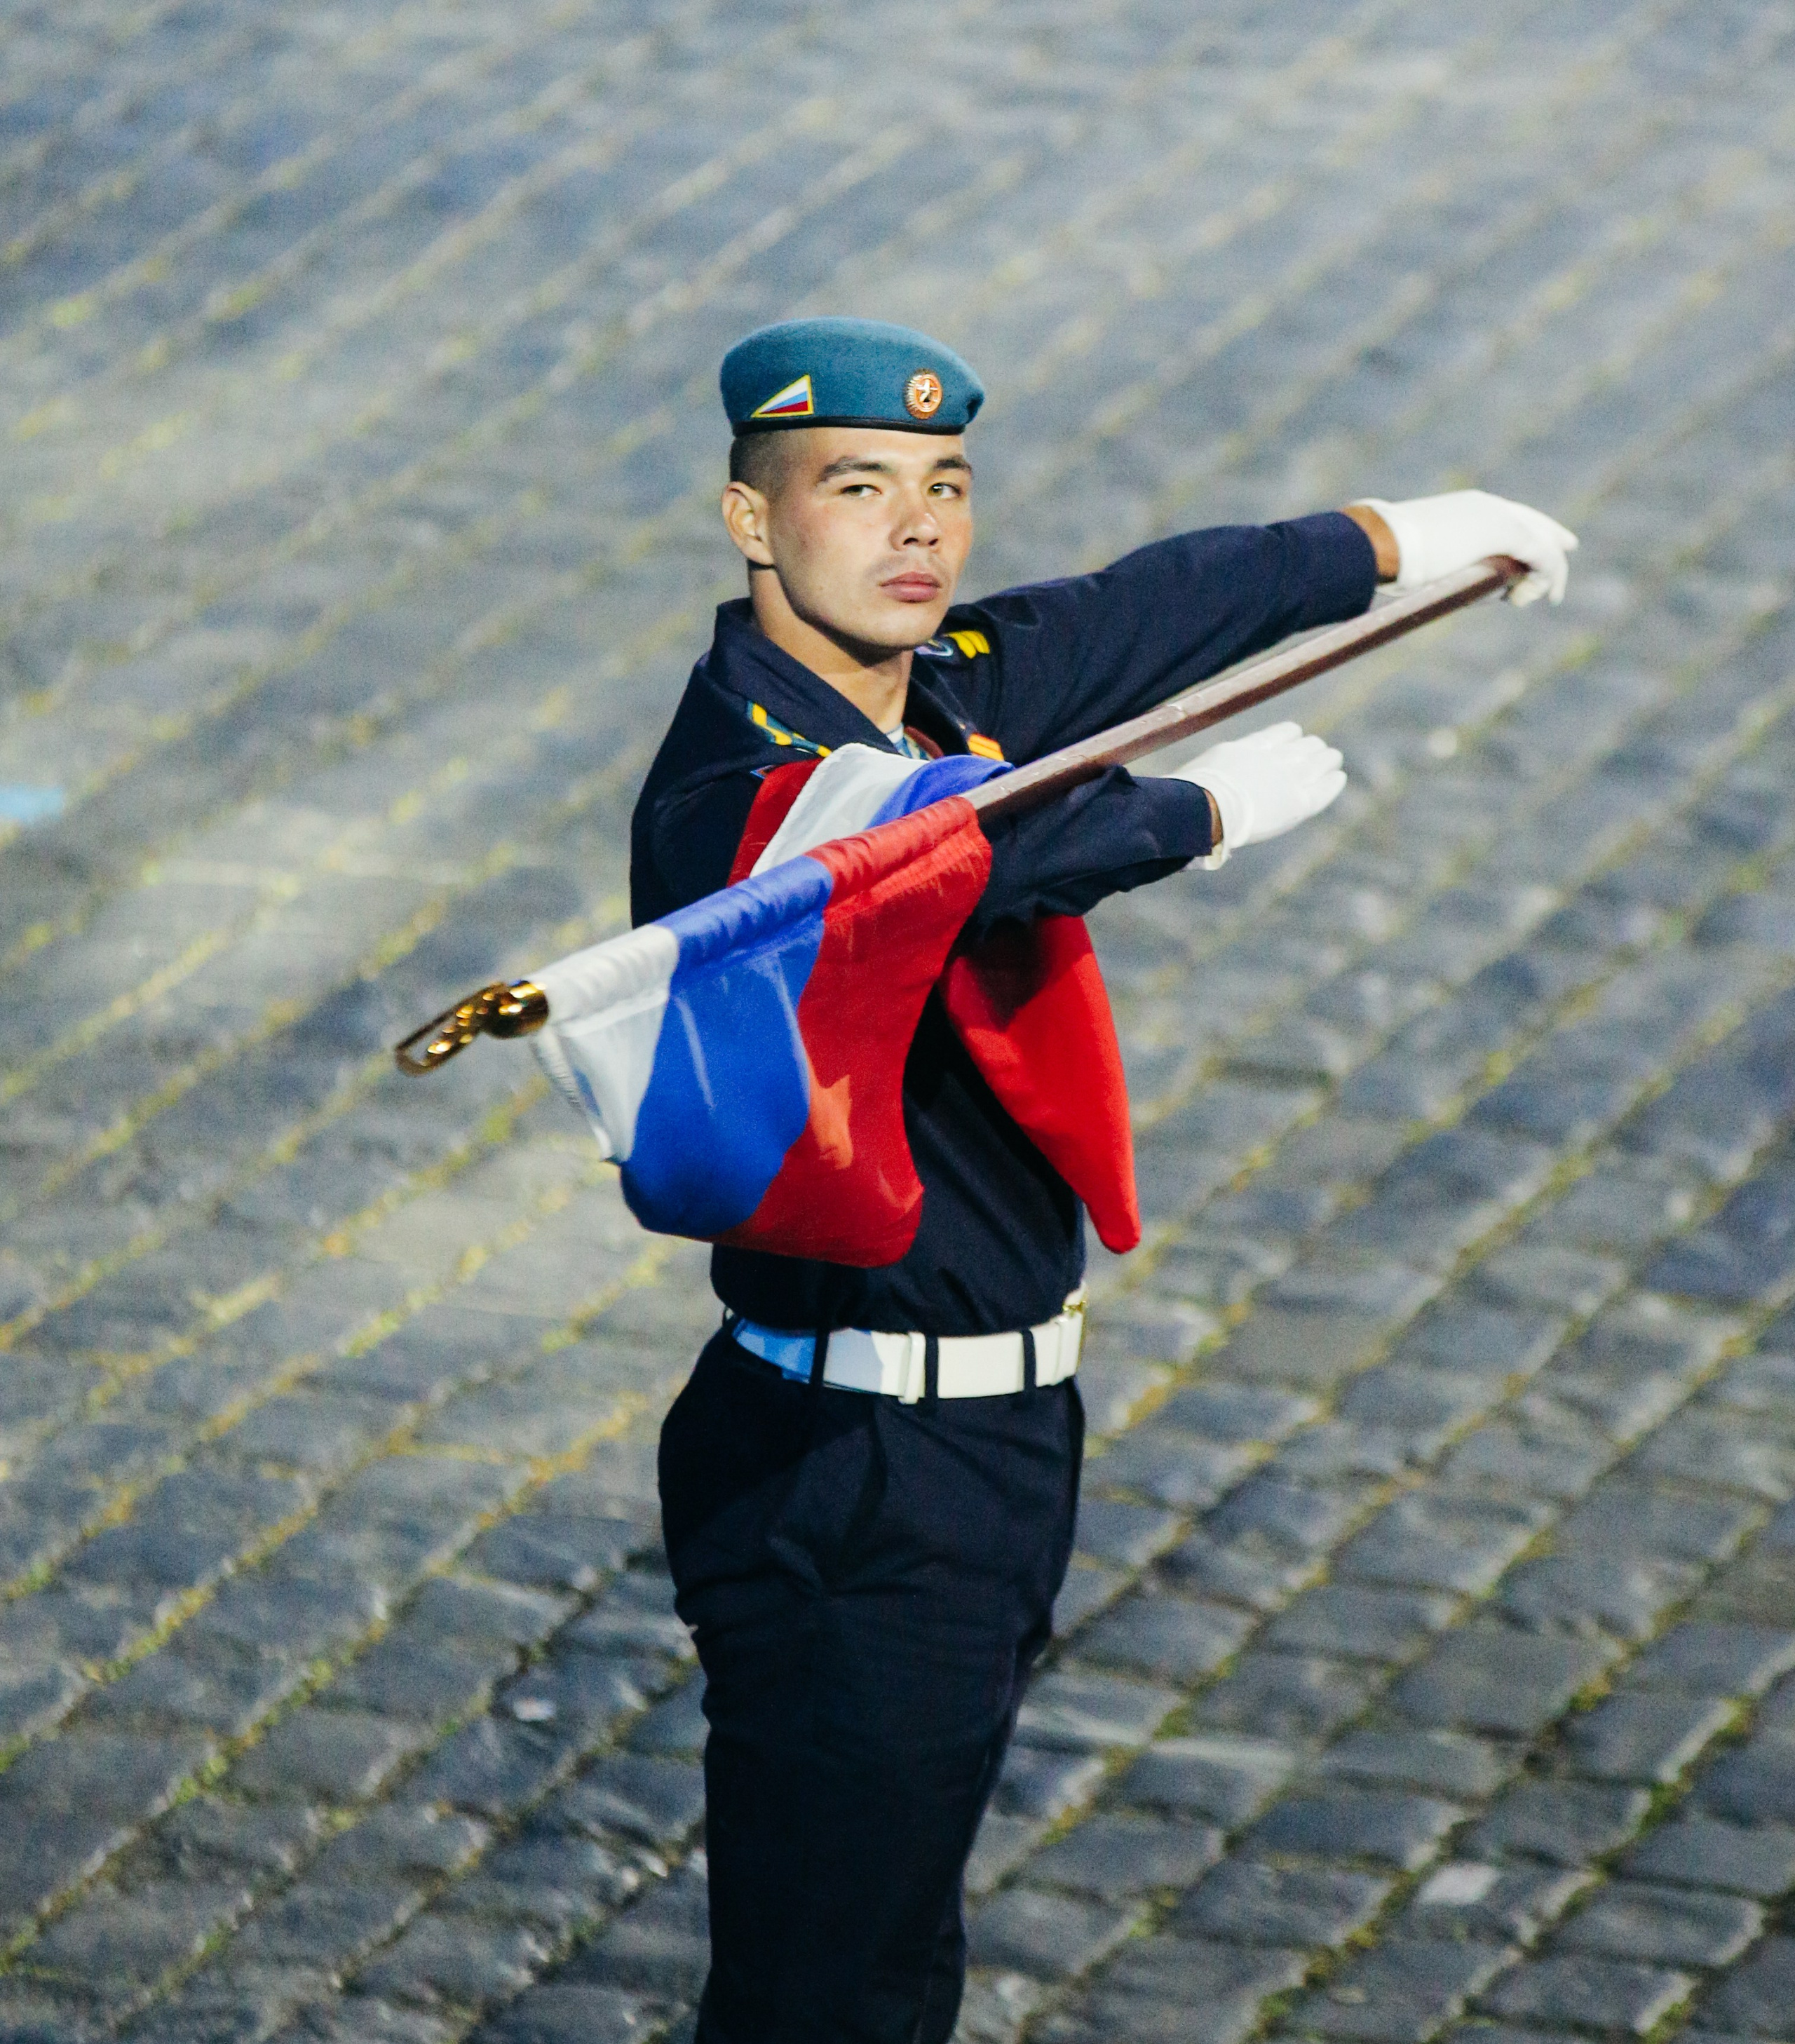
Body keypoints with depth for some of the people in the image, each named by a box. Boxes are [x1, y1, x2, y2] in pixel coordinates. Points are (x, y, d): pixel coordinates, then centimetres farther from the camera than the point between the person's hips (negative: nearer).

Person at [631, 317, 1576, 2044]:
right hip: (849, 1484, -9)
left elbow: (1153, 610, 23)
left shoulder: (951, 685, 6)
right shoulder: (732, 791, -19)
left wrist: (1397, 538, 37)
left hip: (1000, 1434, 9)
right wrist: (1206, 812, -23)